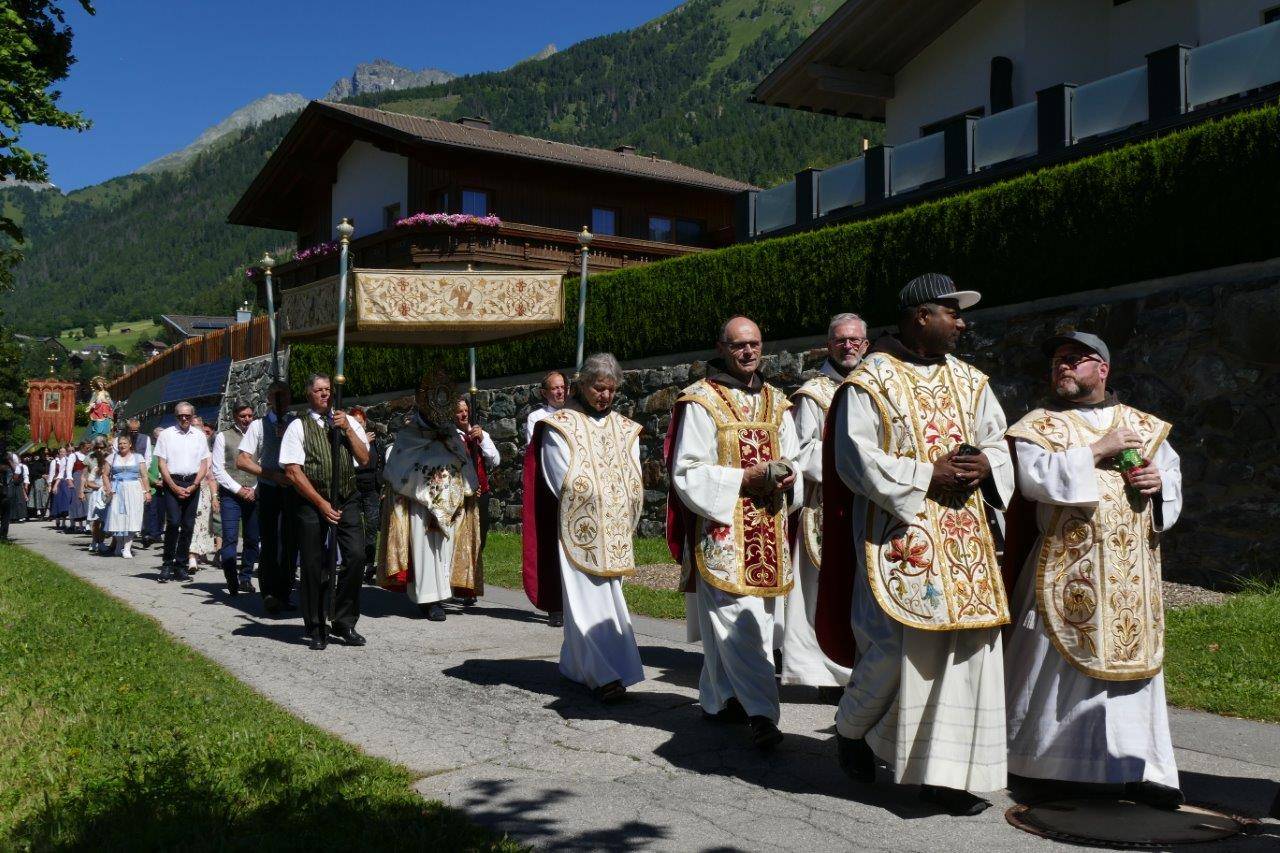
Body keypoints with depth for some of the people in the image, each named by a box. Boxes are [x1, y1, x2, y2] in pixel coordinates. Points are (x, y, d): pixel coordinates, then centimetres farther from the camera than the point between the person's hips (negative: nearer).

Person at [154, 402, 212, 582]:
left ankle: (181, 567, 8)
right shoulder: (167, 434, 3)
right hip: (172, 482, -3)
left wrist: (193, 486, -3)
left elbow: (204, 464, 9)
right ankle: (167, 565, -5)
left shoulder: (199, 435, 10)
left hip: (193, 484, 3)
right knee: (173, 523, -14)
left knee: (188, 525, 2)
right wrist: (175, 487, -8)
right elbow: (161, 464, 0)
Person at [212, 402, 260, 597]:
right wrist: (239, 489, -8)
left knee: (252, 539, 6)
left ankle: (246, 578, 16)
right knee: (230, 539, -10)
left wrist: (254, 489, -4)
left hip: (253, 495, 3)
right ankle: (232, 581, -9)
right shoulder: (223, 437, 4)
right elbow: (218, 470, -2)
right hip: (230, 494, -3)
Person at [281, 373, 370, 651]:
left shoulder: (349, 422, 14)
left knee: (356, 556, -10)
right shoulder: (298, 427, 2)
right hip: (312, 501, -3)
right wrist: (322, 503, -10)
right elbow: (293, 471, -5)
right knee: (314, 566, 1)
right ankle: (317, 630, 14)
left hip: (347, 500, 3)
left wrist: (347, 428, -6)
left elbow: (364, 459, 6)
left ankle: (345, 623, 5)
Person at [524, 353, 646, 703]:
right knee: (589, 602, -10)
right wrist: (609, 499, -4)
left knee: (607, 600, 8)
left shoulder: (624, 429, 12)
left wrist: (621, 523, -3)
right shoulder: (560, 427, -2)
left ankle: (575, 664, 22)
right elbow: (567, 483, -7)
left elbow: (634, 483, 8)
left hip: (614, 535, 5)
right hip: (578, 531, -5)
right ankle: (606, 674, -14)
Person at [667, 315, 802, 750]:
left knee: (727, 622, 12)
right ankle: (761, 713, -9)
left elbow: (796, 461, 19)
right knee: (740, 621, -10)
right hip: (721, 528, -6)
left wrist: (788, 478, -4)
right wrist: (744, 479, -17)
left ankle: (720, 698, 25)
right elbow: (687, 473, -9)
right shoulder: (700, 403, -4)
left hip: (769, 530, 6)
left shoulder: (776, 402, 15)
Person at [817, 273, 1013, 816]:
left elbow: (998, 442, 18)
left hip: (964, 536, 6)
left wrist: (985, 464, -5)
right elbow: (857, 460, -12)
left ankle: (946, 772, 11)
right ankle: (850, 727, 22)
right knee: (899, 645, -9)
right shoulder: (870, 382, -4)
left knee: (967, 648, 1)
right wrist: (927, 476, -16)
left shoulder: (969, 381, 15)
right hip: (900, 534, -6)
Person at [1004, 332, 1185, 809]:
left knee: (1133, 661, 4)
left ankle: (1140, 769, 12)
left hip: (1132, 570, 4)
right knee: (1057, 664, 1)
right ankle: (1029, 759, 17)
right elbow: (1034, 478, -15)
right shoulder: (1039, 426, 2)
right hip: (1067, 568, -4)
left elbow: (1174, 474, 18)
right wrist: (1096, 451, -15)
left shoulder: (1144, 426, 15)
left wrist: (1160, 482, -4)